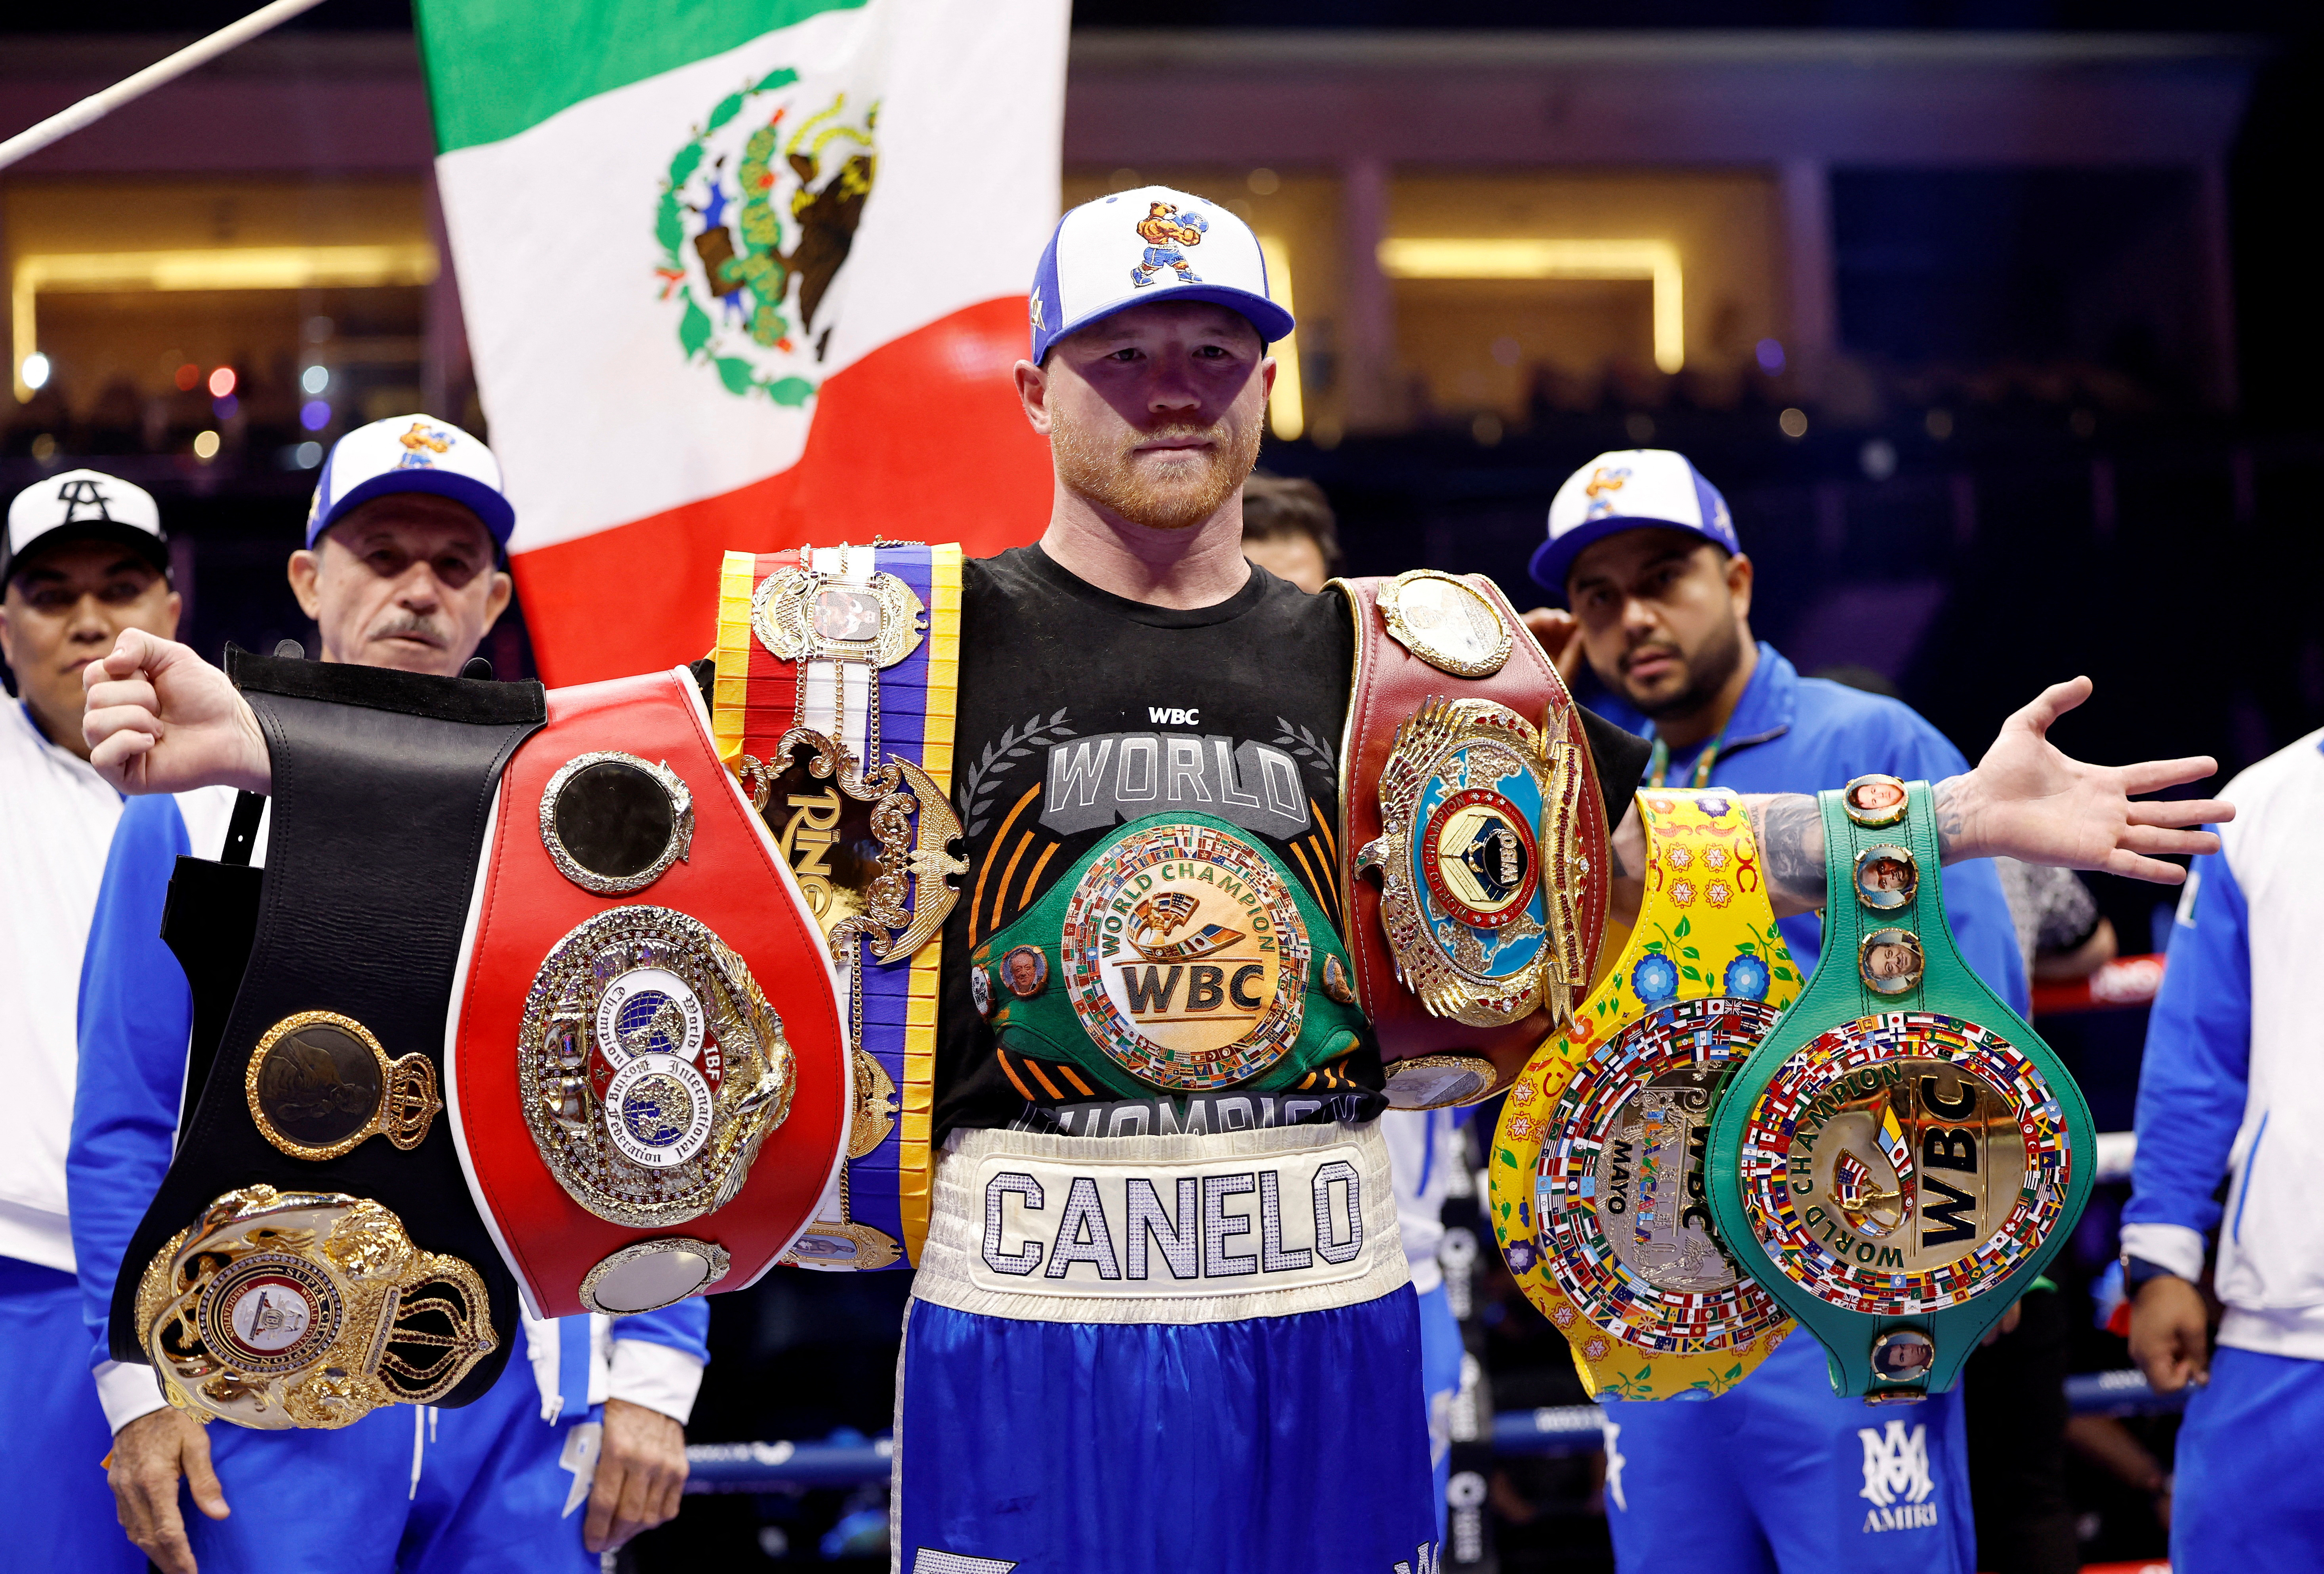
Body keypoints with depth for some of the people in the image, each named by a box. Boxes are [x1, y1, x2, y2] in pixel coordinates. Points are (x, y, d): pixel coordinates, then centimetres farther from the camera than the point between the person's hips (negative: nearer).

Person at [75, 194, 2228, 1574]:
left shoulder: (1384, 658, 8)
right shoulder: (927, 636, 0)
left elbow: (1619, 845, 15)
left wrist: (1960, 817, 12)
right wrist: (268, 744, -14)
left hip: (1325, 1333, 3)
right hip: (1029, 1326, -3)